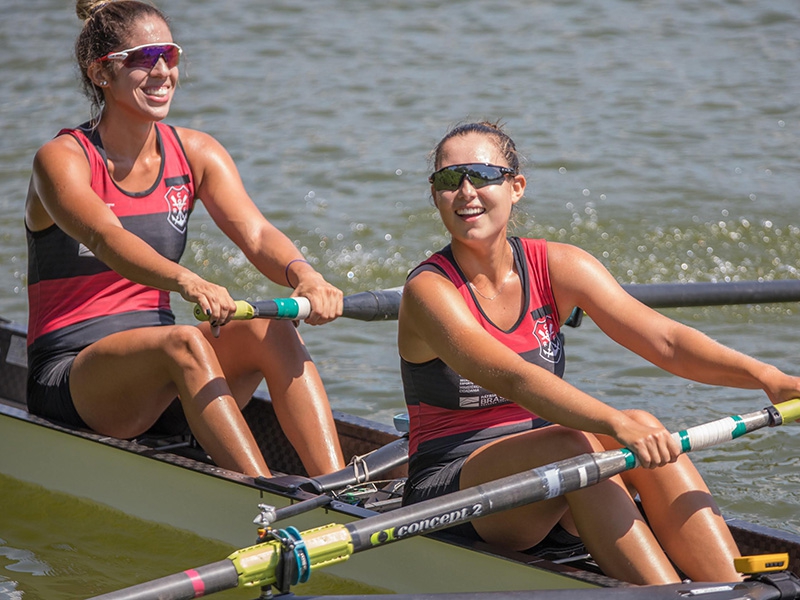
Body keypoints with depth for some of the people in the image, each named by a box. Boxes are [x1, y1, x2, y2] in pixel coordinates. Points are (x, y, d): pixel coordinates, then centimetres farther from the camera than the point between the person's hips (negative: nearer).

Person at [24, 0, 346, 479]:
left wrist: (301, 274, -33)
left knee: (273, 330, -22)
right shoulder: (63, 160, -9)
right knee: (184, 343, -34)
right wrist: (186, 281, -50)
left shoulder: (196, 153, 8)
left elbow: (256, 234, -9)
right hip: (67, 380, -5)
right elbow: (106, 239, -30)